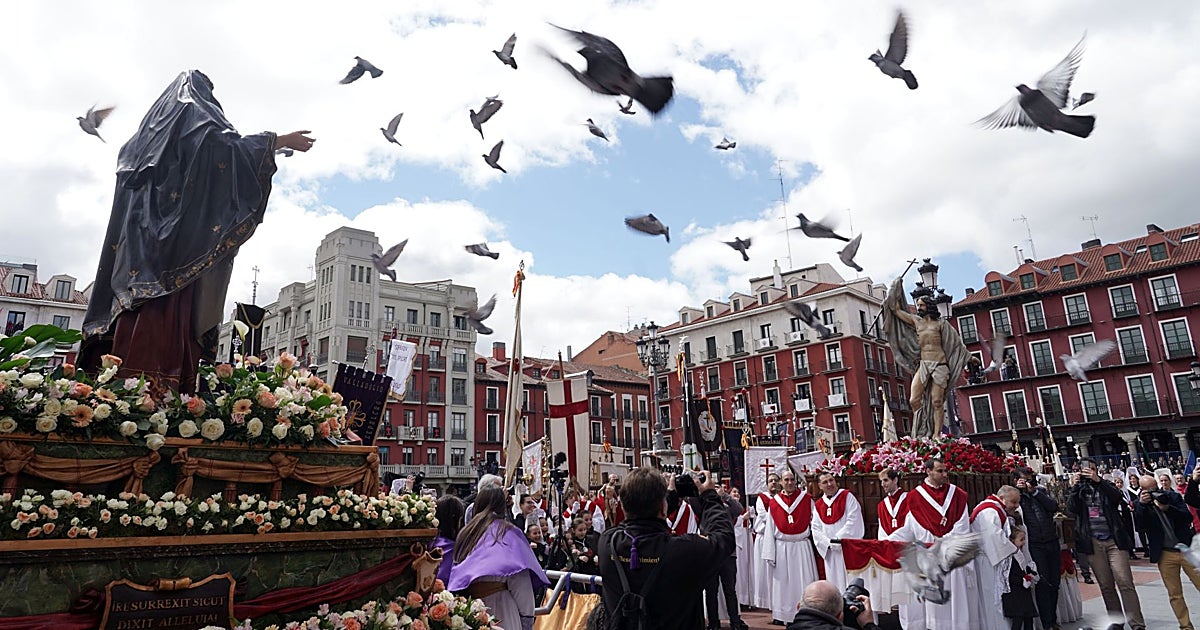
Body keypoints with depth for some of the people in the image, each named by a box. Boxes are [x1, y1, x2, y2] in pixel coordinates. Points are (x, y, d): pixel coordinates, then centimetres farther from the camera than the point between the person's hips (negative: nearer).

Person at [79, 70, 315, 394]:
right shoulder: (196, 116, 6)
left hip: (141, 236, 8)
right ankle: (157, 390, -24)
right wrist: (282, 140, -5)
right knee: (169, 315, -16)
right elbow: (231, 145, -10)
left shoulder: (152, 125, 28)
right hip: (179, 238, -8)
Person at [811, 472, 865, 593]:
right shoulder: (818, 505, 11)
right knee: (834, 583, 5)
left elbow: (853, 521, -10)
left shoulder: (847, 496, -1)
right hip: (830, 552, 4)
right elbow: (816, 529, 7)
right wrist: (828, 543, -9)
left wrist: (838, 539, -13)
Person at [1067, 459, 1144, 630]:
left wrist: (1098, 480, -21)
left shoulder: (1105, 486, 9)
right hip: (1092, 543, 1)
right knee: (1106, 587, 6)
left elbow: (1118, 497, -12)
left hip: (1114, 540, -1)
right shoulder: (1076, 490, 10)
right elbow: (1071, 508, -7)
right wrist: (1074, 486, -16)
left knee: (1125, 583, -6)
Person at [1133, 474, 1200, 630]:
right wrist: (1142, 504, -26)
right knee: (1174, 594, 6)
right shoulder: (1140, 503, -1)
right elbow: (1139, 524, -14)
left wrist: (1167, 508, -24)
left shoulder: (1172, 496, 0)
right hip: (1165, 555, 0)